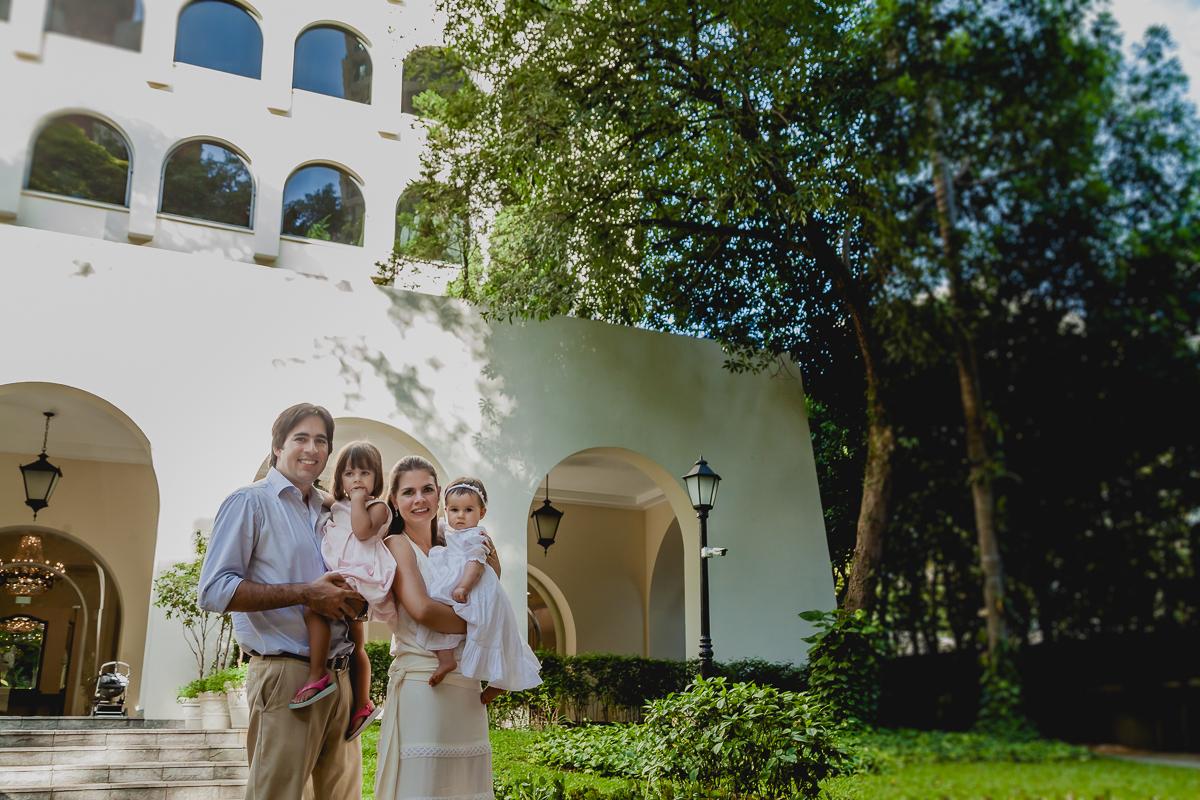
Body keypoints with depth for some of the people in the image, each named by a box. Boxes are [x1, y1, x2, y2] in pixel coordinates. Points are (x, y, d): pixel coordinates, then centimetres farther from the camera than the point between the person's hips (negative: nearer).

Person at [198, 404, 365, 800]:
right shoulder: (250, 502, -2)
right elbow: (214, 591, -12)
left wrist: (353, 598, 5)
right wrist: (305, 594, -17)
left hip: (339, 675, 7)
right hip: (286, 674, -7)